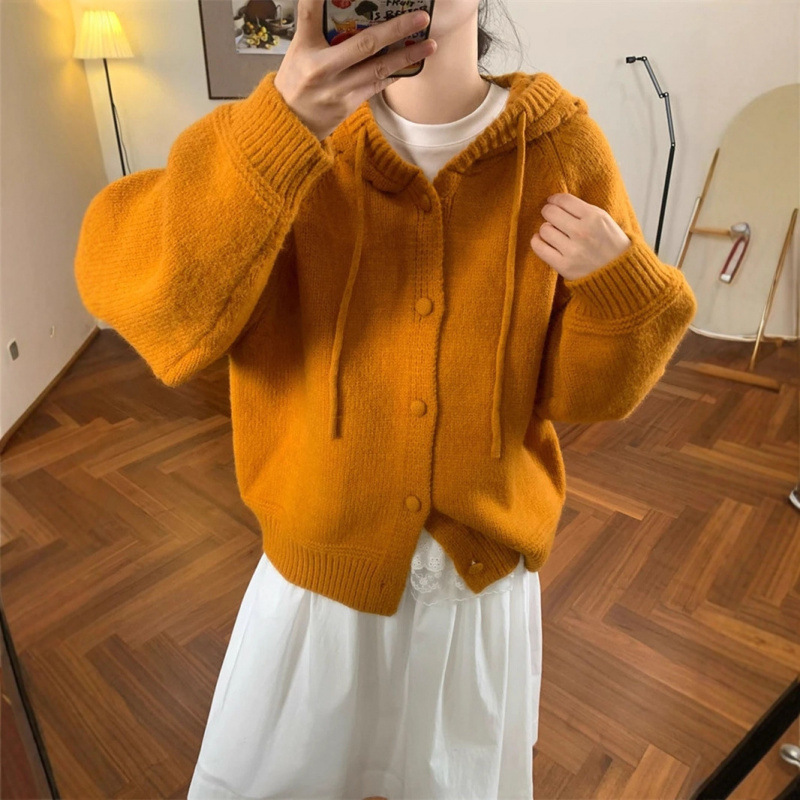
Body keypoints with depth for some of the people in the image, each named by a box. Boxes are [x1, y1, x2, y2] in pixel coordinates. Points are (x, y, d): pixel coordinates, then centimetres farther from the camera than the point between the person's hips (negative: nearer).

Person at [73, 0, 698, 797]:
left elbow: (585, 389, -4)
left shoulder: (560, 147, -10)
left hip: (483, 572, 1)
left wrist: (613, 278, -23)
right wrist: (279, 127, -36)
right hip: (321, 562, 0)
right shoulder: (288, 131, -10)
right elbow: (132, 285, -24)